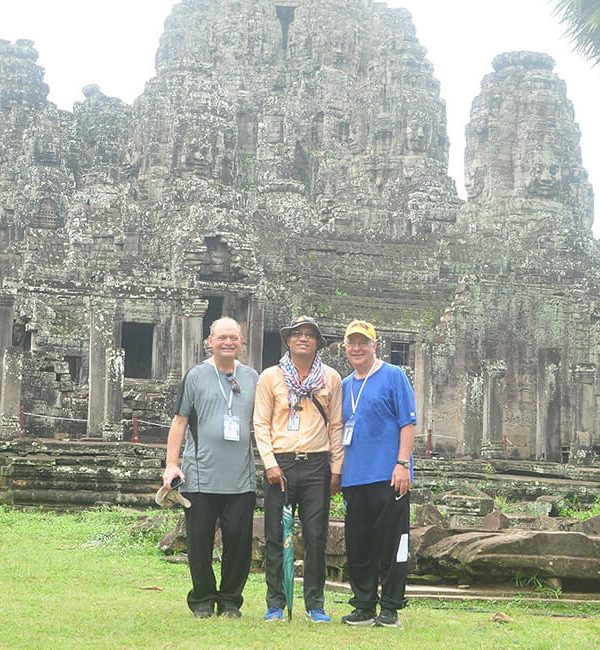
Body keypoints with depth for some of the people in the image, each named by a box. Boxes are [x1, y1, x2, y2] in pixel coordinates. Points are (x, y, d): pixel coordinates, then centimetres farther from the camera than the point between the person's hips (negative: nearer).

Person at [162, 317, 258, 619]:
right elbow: (180, 421, 5)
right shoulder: (196, 376, 5)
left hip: (242, 479, 2)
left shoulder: (252, 378, 12)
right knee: (200, 542, 2)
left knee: (239, 540, 1)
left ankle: (230, 600, 14)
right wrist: (171, 463, -2)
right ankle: (203, 600, 16)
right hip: (200, 477, -2)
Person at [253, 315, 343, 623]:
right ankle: (275, 604, 9)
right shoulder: (270, 377, 5)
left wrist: (336, 468, 5)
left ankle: (314, 604, 10)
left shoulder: (331, 378, 9)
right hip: (280, 463, -1)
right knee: (276, 536, 1)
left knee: (316, 537, 1)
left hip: (317, 464, 1)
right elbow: (261, 424, 4)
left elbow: (336, 425, 10)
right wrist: (270, 464, -6)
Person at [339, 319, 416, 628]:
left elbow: (408, 422, -6)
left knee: (391, 544, -2)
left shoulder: (394, 376, 0)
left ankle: (390, 608, 7)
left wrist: (403, 463, -14)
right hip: (354, 477, 6)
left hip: (388, 476, -6)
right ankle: (364, 606, 18)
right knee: (357, 547, 8)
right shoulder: (345, 385, 17)